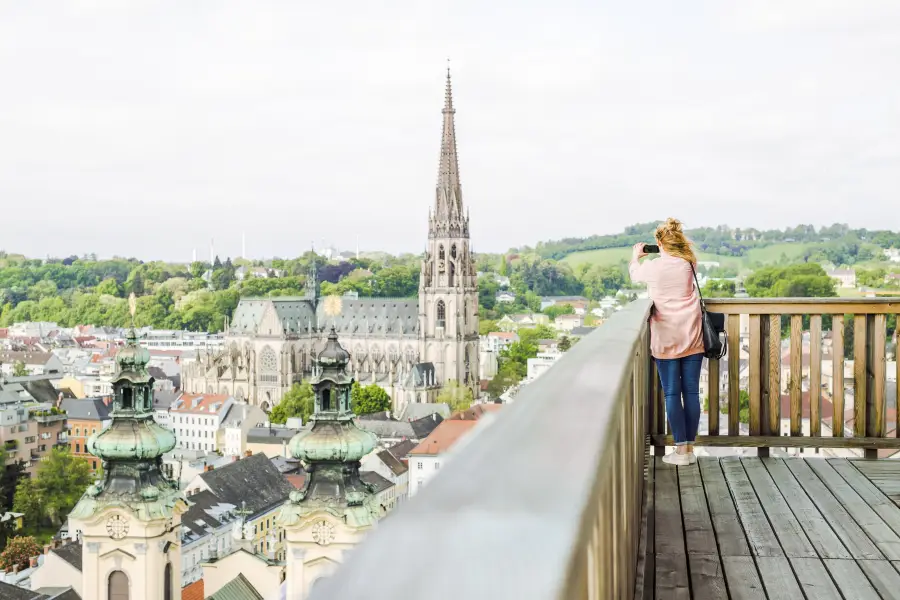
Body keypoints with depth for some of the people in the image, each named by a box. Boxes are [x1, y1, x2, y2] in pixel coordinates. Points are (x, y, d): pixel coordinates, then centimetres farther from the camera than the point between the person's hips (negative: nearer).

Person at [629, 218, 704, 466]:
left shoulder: (652, 266, -5)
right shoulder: (689, 263, 1)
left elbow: (634, 274, 19)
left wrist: (635, 256, 38)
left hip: (666, 337, -3)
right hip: (692, 335, 3)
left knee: (672, 394, 1)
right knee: (691, 391, 5)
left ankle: (680, 450, 1)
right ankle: (690, 448, 10)